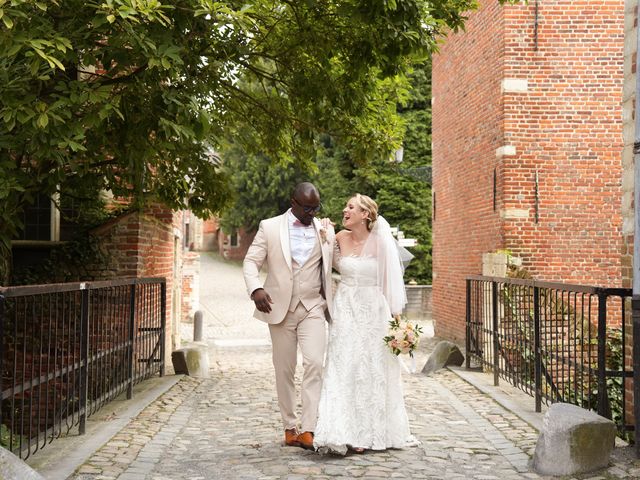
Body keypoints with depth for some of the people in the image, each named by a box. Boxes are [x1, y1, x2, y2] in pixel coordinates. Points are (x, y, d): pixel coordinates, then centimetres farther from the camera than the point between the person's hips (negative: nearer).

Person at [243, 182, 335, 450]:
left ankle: (308, 430, -17)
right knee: (284, 370, 6)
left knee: (314, 363, -16)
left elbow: (331, 268, 15)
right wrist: (255, 288, -19)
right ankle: (289, 428, 18)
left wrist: (331, 303, 6)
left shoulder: (325, 230, 7)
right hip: (280, 309, 0)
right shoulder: (270, 227, 1)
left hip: (313, 308, 1)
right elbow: (251, 262, -1)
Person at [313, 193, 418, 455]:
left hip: (372, 310, -3)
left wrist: (395, 314, -8)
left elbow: (391, 279, -5)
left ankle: (371, 432, 18)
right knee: (342, 369, -3)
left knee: (371, 371, 5)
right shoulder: (340, 238, 3)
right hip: (345, 310, 3)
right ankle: (344, 432, 0)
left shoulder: (381, 241, -8)